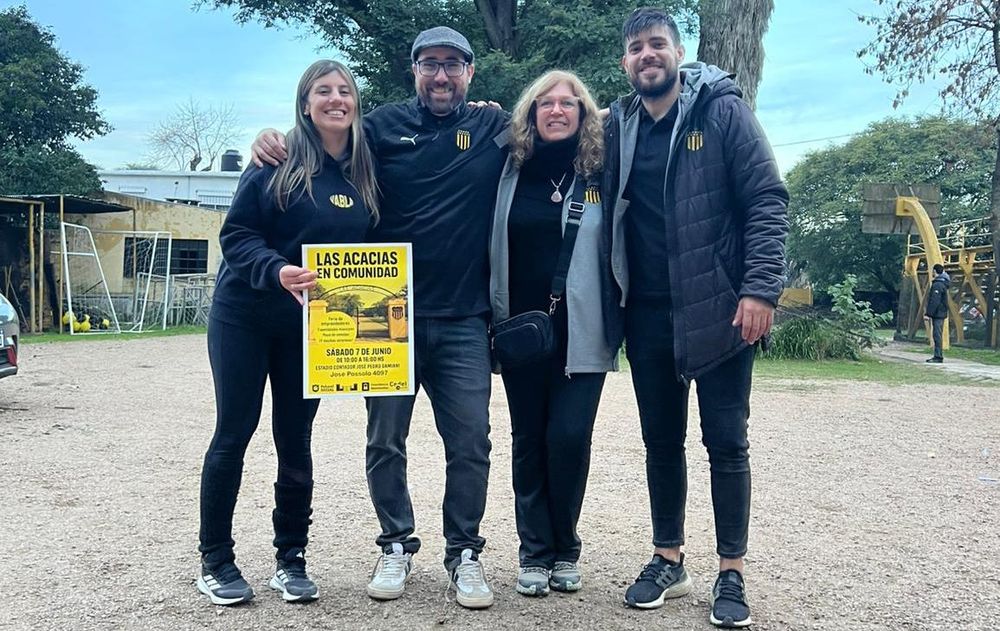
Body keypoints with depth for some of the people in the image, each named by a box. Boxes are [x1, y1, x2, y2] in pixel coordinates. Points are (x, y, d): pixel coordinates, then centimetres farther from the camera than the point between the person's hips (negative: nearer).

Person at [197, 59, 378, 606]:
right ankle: (214, 560, 15)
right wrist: (277, 271, -27)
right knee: (233, 433, 2)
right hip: (244, 316, -3)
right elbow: (235, 233, -11)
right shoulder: (278, 162, -8)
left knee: (295, 440, 8)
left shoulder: (366, 174, 3)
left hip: (311, 327, 3)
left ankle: (291, 559, 20)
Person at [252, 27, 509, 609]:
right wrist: (275, 139, -5)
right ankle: (397, 545, 26)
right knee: (386, 440, 8)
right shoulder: (384, 125, 6)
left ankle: (465, 552, 20)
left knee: (470, 441, 2)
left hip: (463, 320, 0)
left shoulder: (494, 128, 6)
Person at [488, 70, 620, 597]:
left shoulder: (600, 171, 1)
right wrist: (493, 317, 4)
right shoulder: (510, 169, 7)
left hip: (581, 332, -2)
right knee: (529, 439, 7)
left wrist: (616, 318, -4)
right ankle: (534, 552, 19)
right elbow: (491, 245, 13)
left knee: (569, 436, -6)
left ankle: (563, 548, 15)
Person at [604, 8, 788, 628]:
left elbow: (768, 201, -9)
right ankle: (669, 560, 25)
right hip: (648, 315, 4)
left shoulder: (723, 110, -4)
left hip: (719, 309, -4)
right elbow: (604, 208, 15)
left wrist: (760, 289, -17)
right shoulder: (618, 126, 8)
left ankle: (732, 574, 15)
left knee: (726, 441, 3)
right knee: (661, 440, 11)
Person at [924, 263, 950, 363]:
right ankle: (938, 356, 18)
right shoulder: (943, 283, 16)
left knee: (937, 335, -8)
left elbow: (934, 301, -22)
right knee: (937, 335, 14)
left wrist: (928, 313, -20)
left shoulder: (937, 285, -16)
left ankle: (938, 357, -8)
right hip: (941, 313, 10)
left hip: (937, 314, -10)